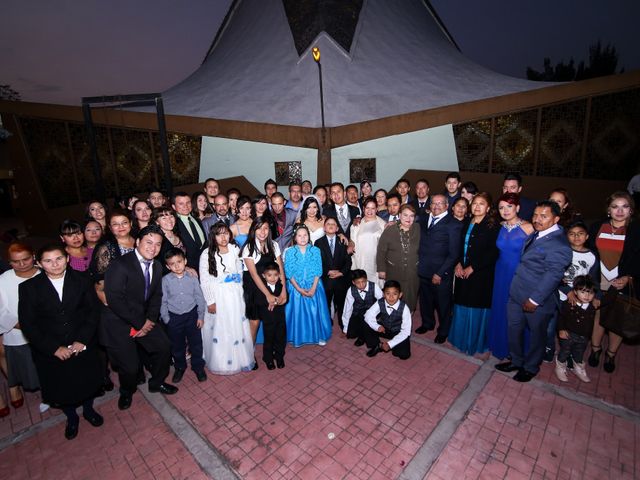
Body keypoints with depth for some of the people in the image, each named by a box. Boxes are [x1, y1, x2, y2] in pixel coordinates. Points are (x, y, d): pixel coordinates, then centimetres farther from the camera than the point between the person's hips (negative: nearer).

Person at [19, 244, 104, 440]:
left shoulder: (82, 280, -8)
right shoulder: (29, 287, -10)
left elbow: (92, 311, -6)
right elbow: (28, 324, -10)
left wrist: (82, 340, -16)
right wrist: (54, 348, -16)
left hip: (83, 346, 1)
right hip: (50, 351, 0)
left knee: (88, 380, 18)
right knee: (60, 388, 18)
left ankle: (88, 409, 48)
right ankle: (71, 417, 46)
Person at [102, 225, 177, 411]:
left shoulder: (157, 266, 0)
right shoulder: (120, 265, -22)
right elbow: (114, 299, -25)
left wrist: (150, 320, -7)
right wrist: (139, 323, -19)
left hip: (143, 320, 7)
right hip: (118, 324, -6)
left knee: (164, 347, 7)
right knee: (129, 366, -2)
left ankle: (157, 383, 34)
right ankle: (127, 392, 34)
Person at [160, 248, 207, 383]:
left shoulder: (192, 278, -8)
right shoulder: (165, 280, -8)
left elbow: (200, 298, -2)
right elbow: (163, 301, -2)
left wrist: (201, 316, -2)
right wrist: (166, 319, -2)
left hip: (191, 315, 0)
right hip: (174, 317, 1)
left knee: (196, 343, 11)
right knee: (177, 345, 16)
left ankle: (198, 367, 30)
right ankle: (179, 368, 39)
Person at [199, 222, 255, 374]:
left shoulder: (235, 249, -1)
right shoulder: (207, 254, -11)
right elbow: (204, 280, -10)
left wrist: (238, 290, 6)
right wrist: (210, 301, -11)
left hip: (235, 295, 3)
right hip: (217, 296, -3)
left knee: (237, 327, 13)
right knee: (218, 330, 7)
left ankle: (239, 359, 33)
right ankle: (220, 362, 27)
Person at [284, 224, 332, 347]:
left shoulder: (315, 250, -2)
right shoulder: (289, 252, -5)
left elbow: (318, 271, -4)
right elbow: (289, 273, -7)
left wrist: (313, 288, -13)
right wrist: (299, 289, -13)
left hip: (314, 287, 1)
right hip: (296, 288, 0)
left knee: (315, 312, 6)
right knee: (298, 312, 6)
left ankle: (319, 336, 26)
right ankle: (298, 338, 26)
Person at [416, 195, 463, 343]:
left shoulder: (453, 224, -10)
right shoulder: (425, 221, 9)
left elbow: (454, 253, -13)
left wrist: (440, 273, -14)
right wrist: (419, 262, -1)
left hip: (441, 273, -5)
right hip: (424, 270, 5)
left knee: (443, 303, 11)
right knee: (425, 300, 19)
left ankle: (443, 331, 33)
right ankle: (427, 323, 42)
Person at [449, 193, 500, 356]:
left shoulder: (492, 226, -10)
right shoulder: (467, 223, 8)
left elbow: (493, 253, -15)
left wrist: (472, 268, -14)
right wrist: (459, 263, -3)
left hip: (480, 274, -5)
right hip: (462, 272, 5)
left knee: (477, 308, 5)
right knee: (461, 305, 13)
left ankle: (475, 342, 24)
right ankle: (461, 338, 32)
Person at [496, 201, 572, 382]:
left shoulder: (558, 244, -21)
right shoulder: (535, 235, 7)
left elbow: (553, 274, -24)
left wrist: (535, 299, -23)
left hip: (537, 300, -8)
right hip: (517, 293, 8)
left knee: (536, 334, 15)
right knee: (514, 328, 19)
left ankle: (531, 367, 36)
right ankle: (516, 360, 40)